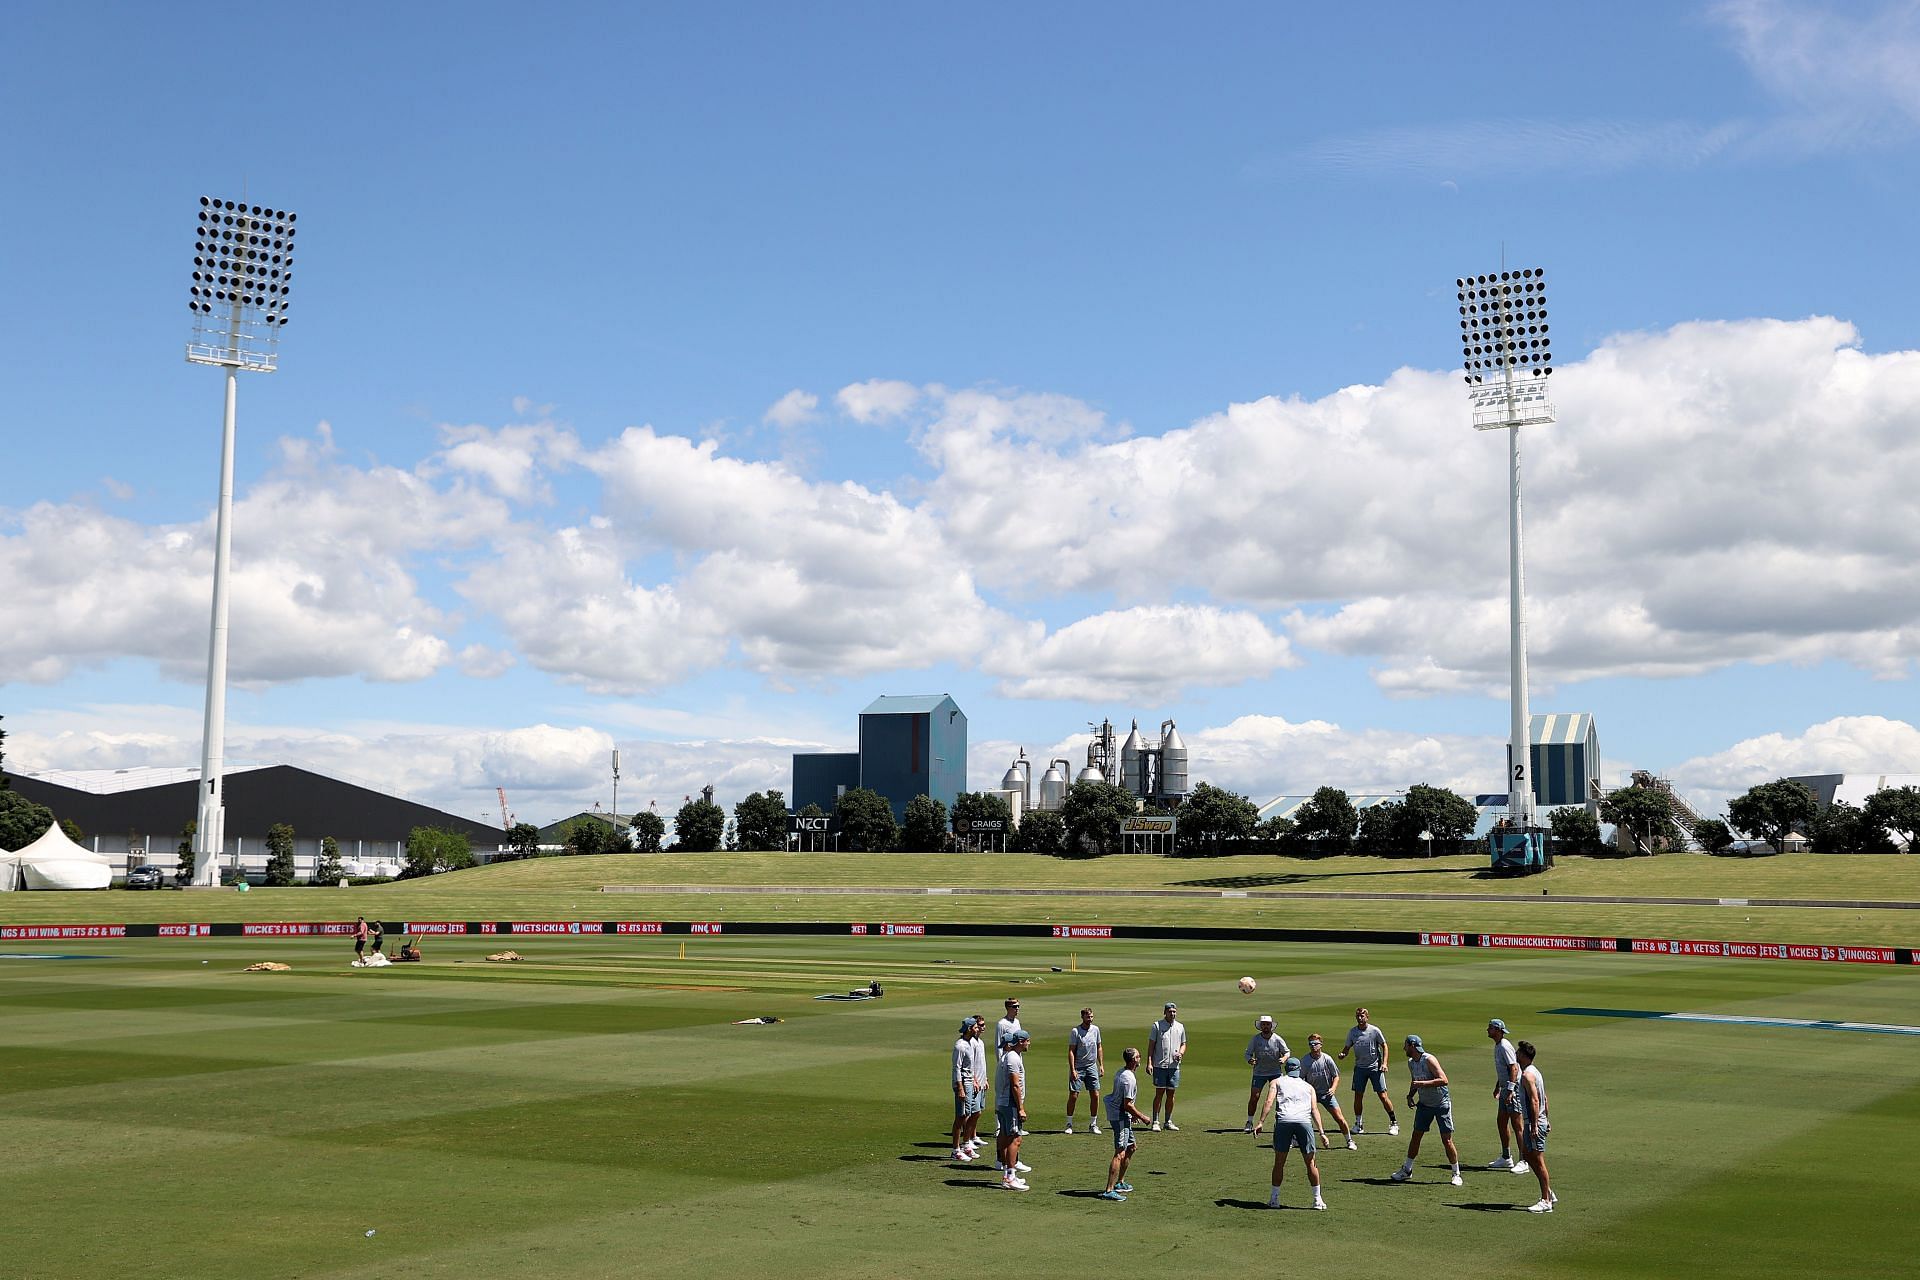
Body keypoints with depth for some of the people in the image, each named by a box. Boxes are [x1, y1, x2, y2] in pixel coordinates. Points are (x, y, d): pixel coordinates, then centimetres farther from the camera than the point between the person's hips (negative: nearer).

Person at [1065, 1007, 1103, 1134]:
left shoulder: (1095, 1029, 7)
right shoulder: (1075, 1031, -9)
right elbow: (1071, 1051, -11)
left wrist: (1101, 1065, 11)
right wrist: (1072, 1070, -17)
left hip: (1092, 1067, 4)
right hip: (1078, 1068, -4)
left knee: (1095, 1095, 1)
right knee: (1073, 1096, -5)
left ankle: (1093, 1124, 13)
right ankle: (1069, 1124, 8)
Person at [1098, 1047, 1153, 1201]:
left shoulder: (1123, 1071, 9)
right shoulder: (1129, 1079, -22)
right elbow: (1127, 1105, -21)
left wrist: (1133, 1113, 24)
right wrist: (1142, 1117, -9)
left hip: (1123, 1116, 11)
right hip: (1120, 1117, -11)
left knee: (1131, 1147, 23)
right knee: (1120, 1153, -15)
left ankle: (1120, 1182, 33)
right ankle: (1109, 1191, -21)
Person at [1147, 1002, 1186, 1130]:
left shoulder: (1180, 1027, 11)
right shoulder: (1157, 1026, -1)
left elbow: (1183, 1044, 20)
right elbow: (1151, 1045, -1)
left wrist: (1181, 1053, -3)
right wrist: (1149, 1062, -9)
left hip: (1174, 1066, 4)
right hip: (1160, 1065, -4)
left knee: (1171, 1094, 7)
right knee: (1159, 1093, -5)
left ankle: (1168, 1121, 16)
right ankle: (1155, 1121, -2)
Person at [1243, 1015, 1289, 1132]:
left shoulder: (1277, 1039, -8)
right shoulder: (1255, 1039, -7)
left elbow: (1287, 1052, 3)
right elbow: (1248, 1053, 0)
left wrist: (1284, 1058, -19)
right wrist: (1250, 1060, -22)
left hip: (1275, 1072, 0)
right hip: (1259, 1073, 0)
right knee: (1254, 1097, -6)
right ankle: (1249, 1123, 7)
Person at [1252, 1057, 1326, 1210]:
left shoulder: (1277, 1082, 24)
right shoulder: (1309, 1087, 28)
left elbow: (1268, 1101, 6)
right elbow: (1314, 1110, 15)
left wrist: (1260, 1122, -1)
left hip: (1283, 1121, -1)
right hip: (1304, 1121, 1)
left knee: (1279, 1162, 10)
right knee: (1311, 1162, 11)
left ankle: (1274, 1199, 13)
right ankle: (1317, 1200, 13)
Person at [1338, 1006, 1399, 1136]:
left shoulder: (1375, 1031, -7)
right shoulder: (1352, 1032, 2)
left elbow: (1384, 1046, 1)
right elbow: (1347, 1047, 10)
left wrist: (1384, 1063, -9)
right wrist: (1342, 1054, -12)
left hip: (1375, 1067, -3)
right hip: (1359, 1067, 3)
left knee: (1383, 1096, -5)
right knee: (1358, 1096, 2)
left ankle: (1394, 1122, 7)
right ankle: (1358, 1123, 15)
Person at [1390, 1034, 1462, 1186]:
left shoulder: (1429, 1060, -21)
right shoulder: (1410, 1062, 3)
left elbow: (1443, 1080, -29)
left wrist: (1423, 1083, -33)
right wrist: (1410, 1095, 3)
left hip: (1442, 1104, -7)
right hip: (1424, 1104, 7)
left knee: (1447, 1140, -6)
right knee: (1416, 1136, 7)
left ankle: (1456, 1174, 6)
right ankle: (1407, 1170, 17)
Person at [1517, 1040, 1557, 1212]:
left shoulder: (1527, 1075, -18)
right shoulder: (1535, 1071, 14)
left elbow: (1534, 1101, -25)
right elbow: (1544, 1098, 20)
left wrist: (1534, 1126, -27)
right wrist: (1546, 1120, 25)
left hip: (1534, 1123, -10)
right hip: (1540, 1121, 10)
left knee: (1538, 1161, -5)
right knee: (1527, 1155, 17)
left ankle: (1546, 1201, -1)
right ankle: (1549, 1193, 22)